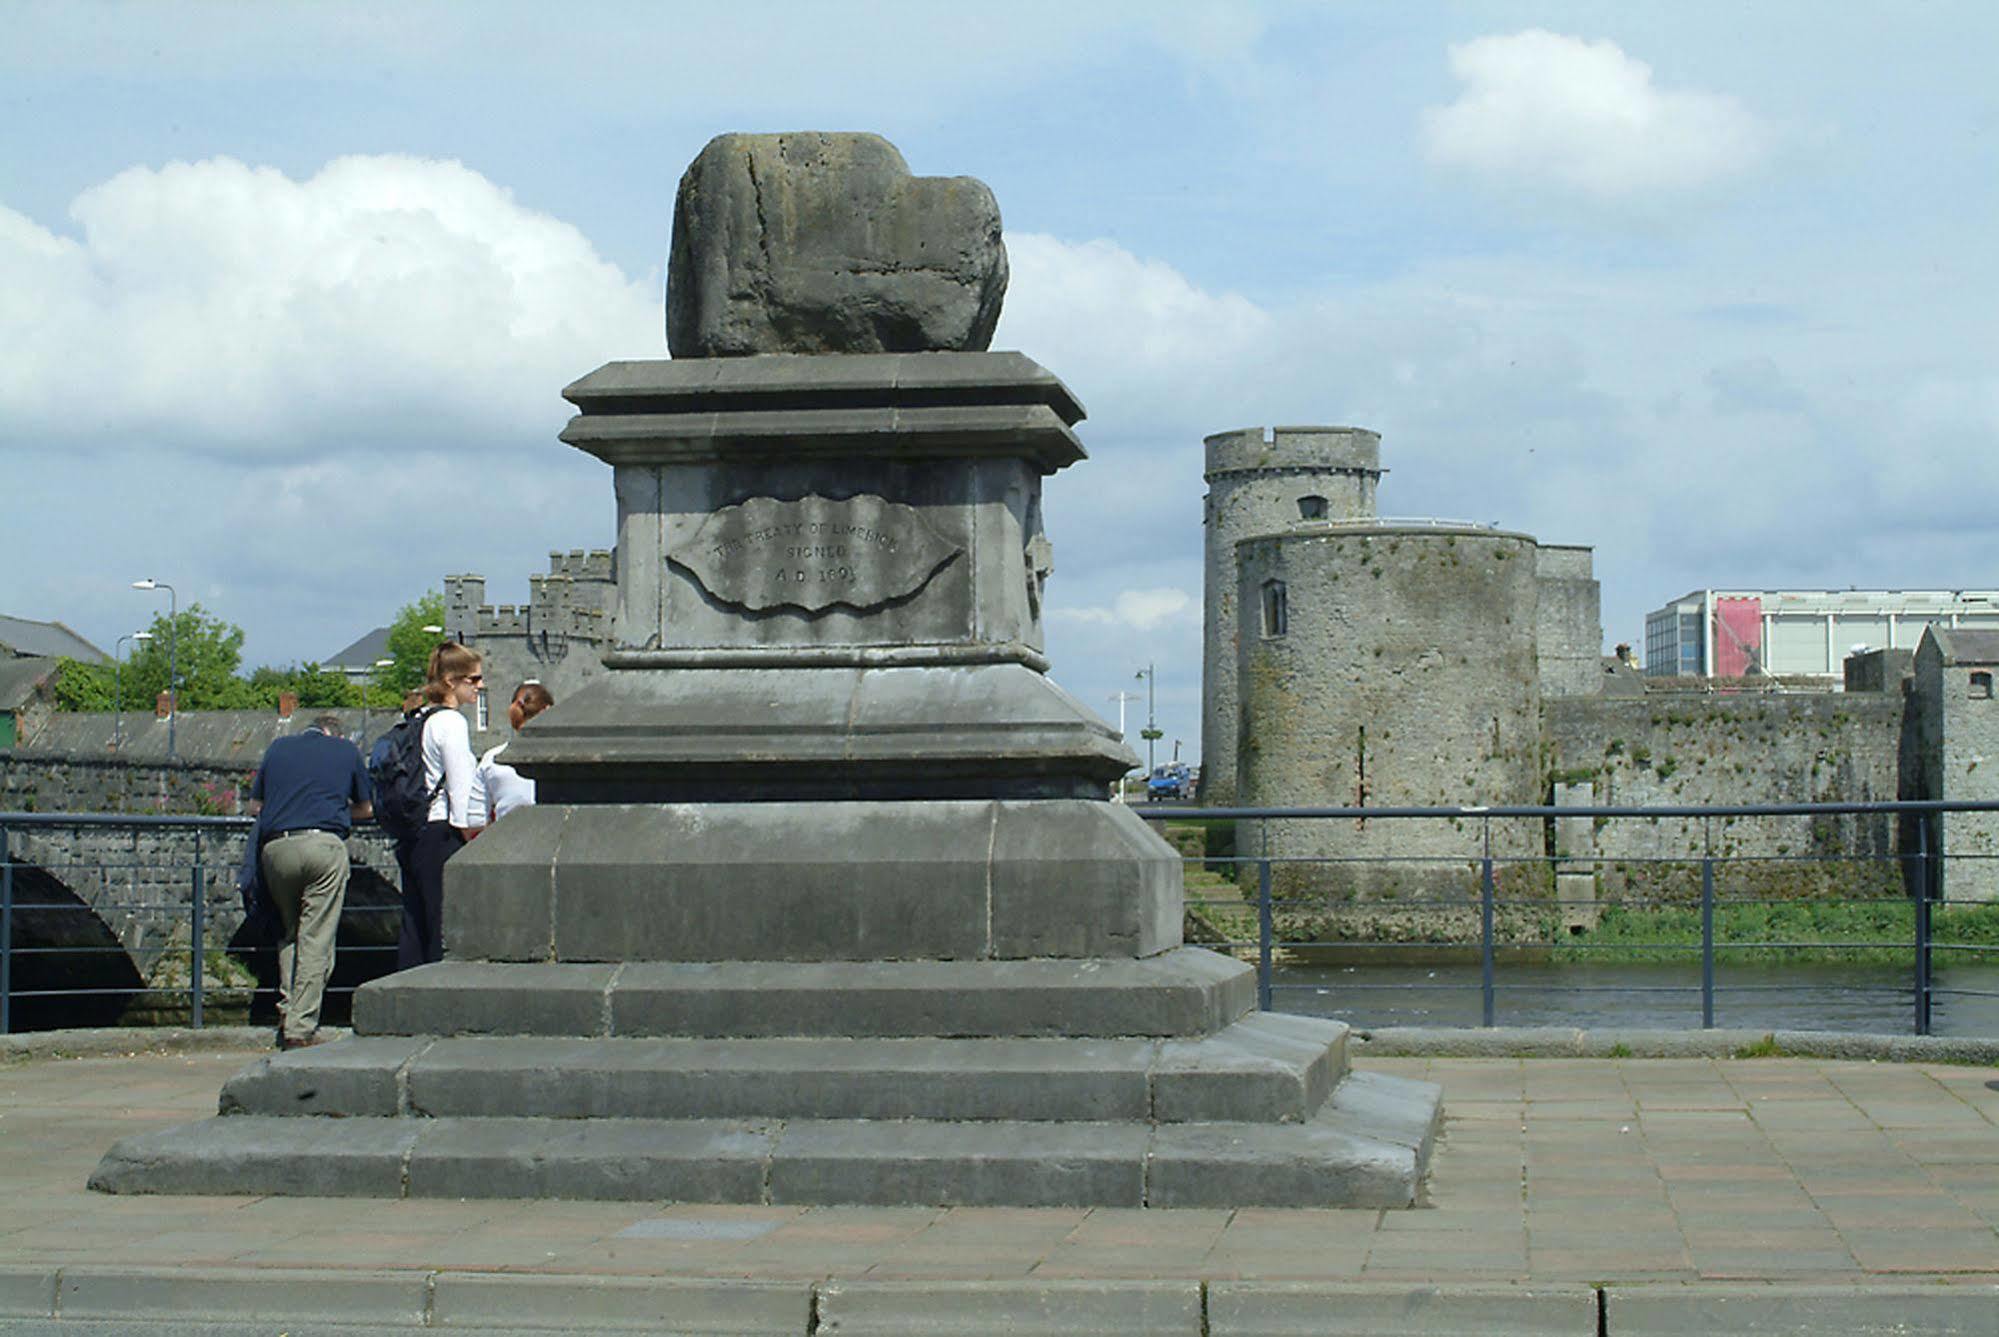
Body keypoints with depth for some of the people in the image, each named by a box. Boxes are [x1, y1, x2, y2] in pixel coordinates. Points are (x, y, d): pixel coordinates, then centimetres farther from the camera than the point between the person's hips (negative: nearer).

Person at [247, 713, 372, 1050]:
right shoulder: (347, 751, 19)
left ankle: (287, 1008, 9)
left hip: (276, 847, 2)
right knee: (316, 940, -2)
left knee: (288, 932, 20)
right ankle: (300, 1028, -6)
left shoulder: (278, 748, 22)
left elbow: (255, 807, 23)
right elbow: (365, 809, 27)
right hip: (325, 845, -2)